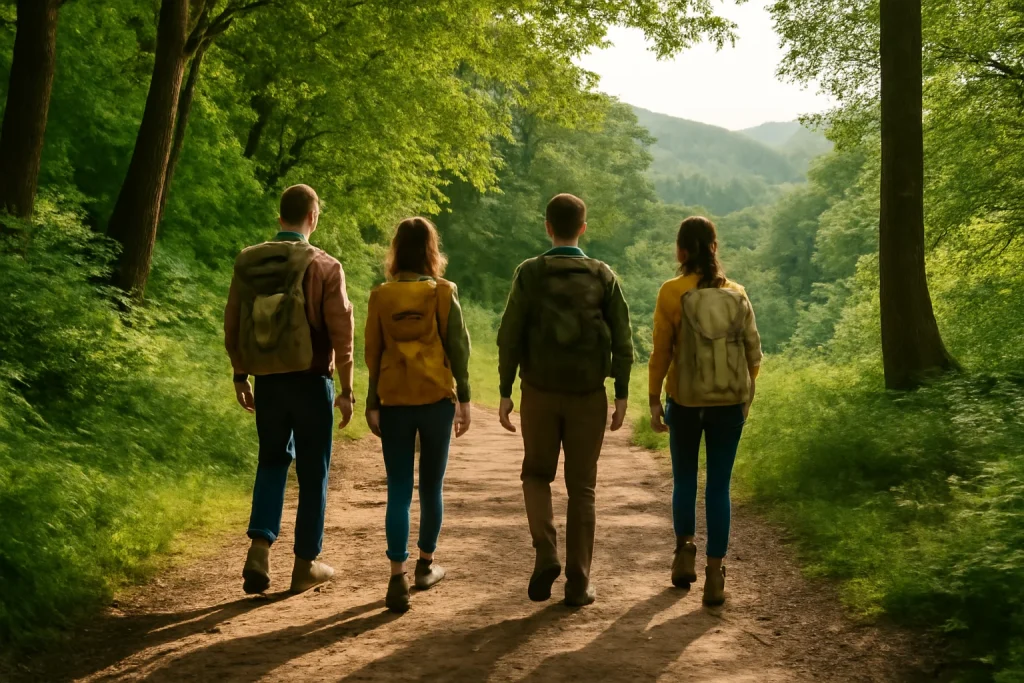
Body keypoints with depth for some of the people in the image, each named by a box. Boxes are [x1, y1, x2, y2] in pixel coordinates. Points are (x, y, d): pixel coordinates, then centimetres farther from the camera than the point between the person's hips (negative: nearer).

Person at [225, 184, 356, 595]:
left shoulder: (247, 263, 2)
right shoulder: (325, 267, -10)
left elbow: (232, 327, 7)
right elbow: (341, 333, -11)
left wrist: (240, 376, 17)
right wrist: (346, 391, -4)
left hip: (267, 381, 4)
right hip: (310, 381, -4)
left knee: (272, 460, 20)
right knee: (312, 472, 8)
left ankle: (260, 549, 5)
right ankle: (306, 565, 17)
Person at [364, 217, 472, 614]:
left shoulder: (381, 296, 1)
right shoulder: (444, 293, -3)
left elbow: (372, 353, 4)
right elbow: (458, 348, -3)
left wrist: (372, 403, 10)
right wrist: (463, 399, 3)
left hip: (394, 401, 1)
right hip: (436, 398, -1)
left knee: (399, 490, 2)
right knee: (431, 486, 13)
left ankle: (398, 578, -5)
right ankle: (425, 565, 27)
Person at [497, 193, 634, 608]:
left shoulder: (530, 274, -3)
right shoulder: (602, 277, 0)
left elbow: (509, 337, -5)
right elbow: (622, 342, -1)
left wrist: (505, 393, 1)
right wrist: (622, 395, 5)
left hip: (539, 392, -1)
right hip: (588, 394, 1)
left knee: (537, 474, 19)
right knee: (581, 488, 8)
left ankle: (545, 554, 0)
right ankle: (578, 583, 10)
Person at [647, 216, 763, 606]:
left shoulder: (672, 292, -7)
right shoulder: (736, 293, 1)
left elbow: (661, 353, -7)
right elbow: (753, 352, 4)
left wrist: (653, 401, 1)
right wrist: (746, 397, 16)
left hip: (685, 401, -2)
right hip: (729, 402, 2)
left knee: (684, 478, 19)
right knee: (719, 486, 6)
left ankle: (685, 553, 20)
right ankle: (714, 576, 5)